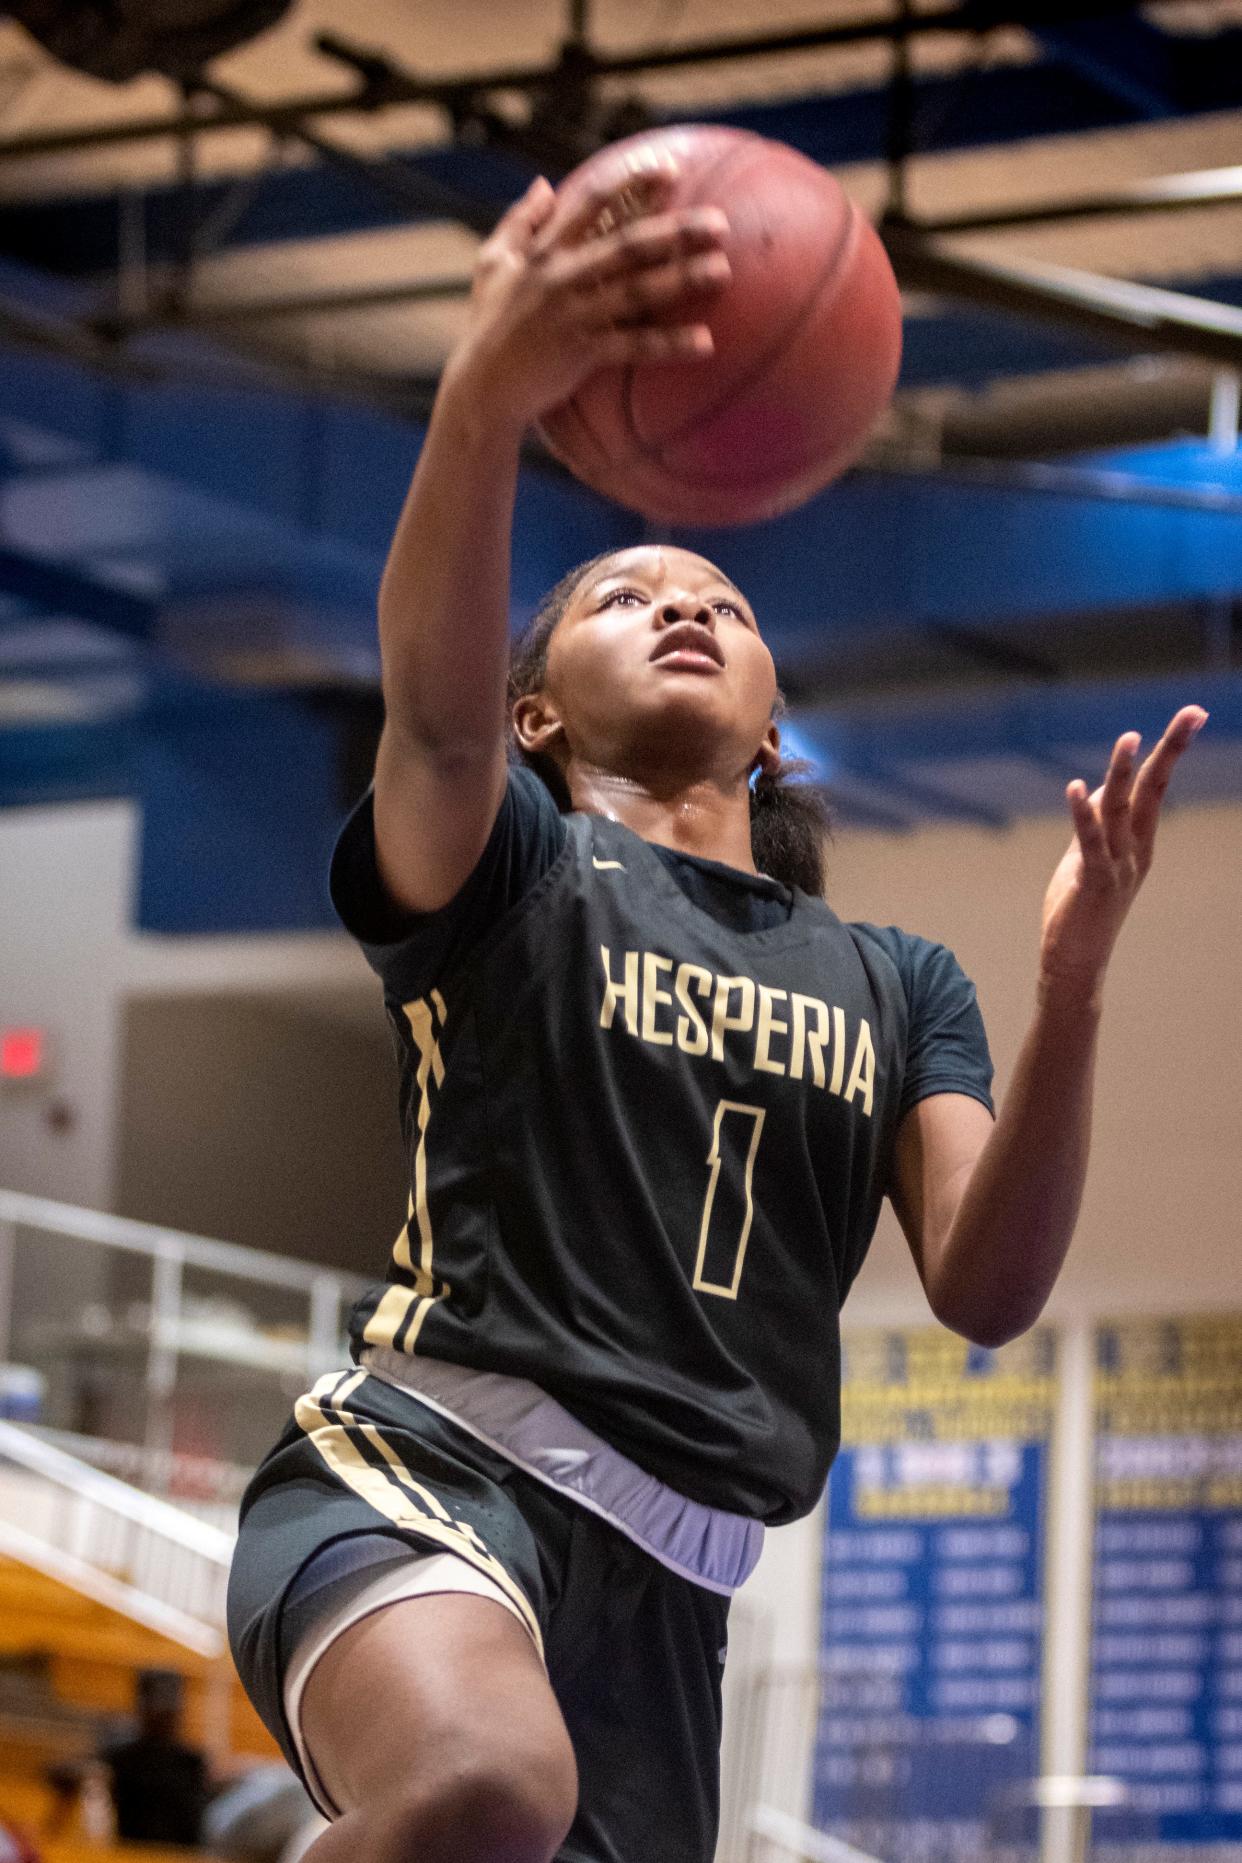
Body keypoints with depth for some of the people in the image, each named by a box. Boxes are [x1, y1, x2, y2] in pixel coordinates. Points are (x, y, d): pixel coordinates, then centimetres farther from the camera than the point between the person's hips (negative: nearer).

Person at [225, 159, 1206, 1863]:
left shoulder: (900, 983, 23)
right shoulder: (516, 865, 9)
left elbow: (987, 1289, 6)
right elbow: (434, 705, -17)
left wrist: (1072, 980, -12)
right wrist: (481, 409, -38)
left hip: (664, 1593, 6)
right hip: (429, 1471, -6)